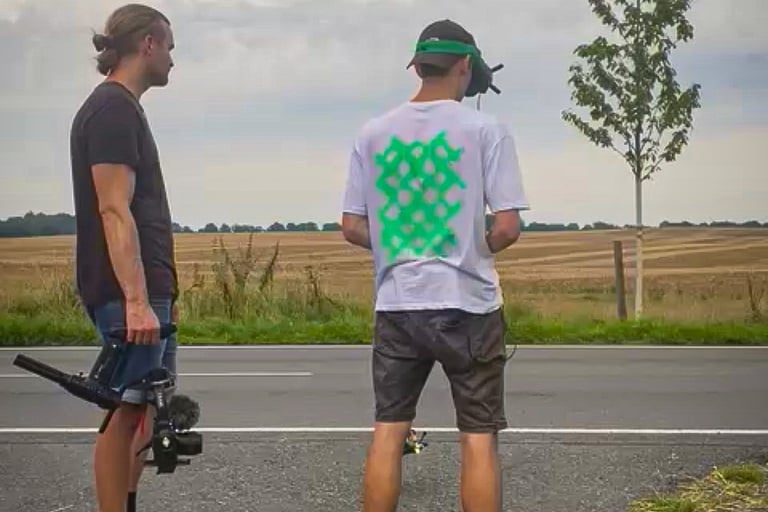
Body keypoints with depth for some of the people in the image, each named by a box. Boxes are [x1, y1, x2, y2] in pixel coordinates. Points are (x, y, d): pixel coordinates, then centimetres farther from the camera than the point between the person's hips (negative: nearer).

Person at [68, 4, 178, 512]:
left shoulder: (121, 108, 19)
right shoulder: (114, 108, -12)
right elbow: (114, 211, -21)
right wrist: (136, 300, -26)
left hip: (145, 290, 10)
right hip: (127, 294, -10)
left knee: (151, 406, 15)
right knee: (126, 410, -6)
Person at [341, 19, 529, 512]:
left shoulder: (373, 133, 4)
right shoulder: (485, 129, -6)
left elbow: (352, 228, 4)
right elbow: (507, 228, -11)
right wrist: (477, 250, 9)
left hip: (397, 304, 3)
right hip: (467, 303, -3)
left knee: (387, 431, 9)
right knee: (479, 436, 5)